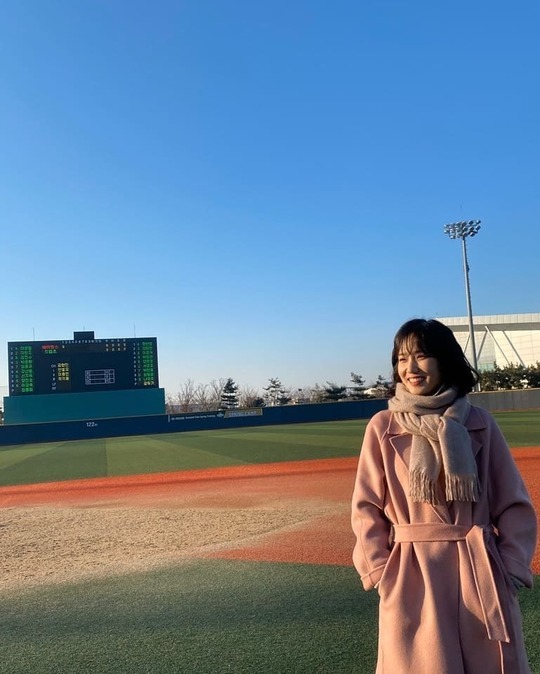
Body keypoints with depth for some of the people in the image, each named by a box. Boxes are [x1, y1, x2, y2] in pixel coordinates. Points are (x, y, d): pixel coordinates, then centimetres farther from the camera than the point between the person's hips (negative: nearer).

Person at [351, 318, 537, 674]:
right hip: (411, 575, -1)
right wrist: (381, 573, -6)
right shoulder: (383, 427, -3)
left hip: (481, 572, 1)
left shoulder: (479, 423, 0)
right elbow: (367, 508, 1)